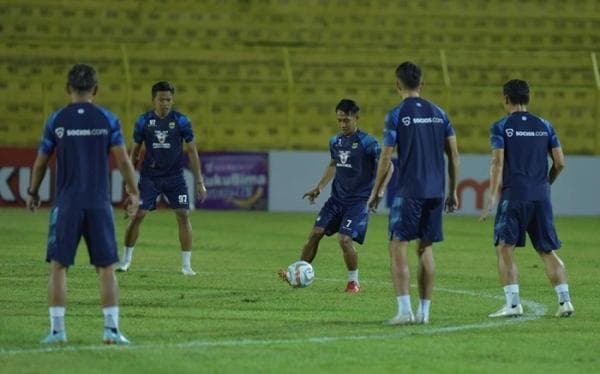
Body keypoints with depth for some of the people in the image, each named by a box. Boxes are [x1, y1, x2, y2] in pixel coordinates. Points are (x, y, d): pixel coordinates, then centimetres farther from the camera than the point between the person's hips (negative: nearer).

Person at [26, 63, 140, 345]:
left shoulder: (56, 120, 0)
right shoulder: (107, 119, 0)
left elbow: (40, 162, 7)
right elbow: (122, 160, -3)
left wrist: (32, 193, 22)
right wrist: (134, 194, 8)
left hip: (67, 204, 0)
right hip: (99, 204, 1)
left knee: (58, 266, 6)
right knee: (106, 268, 6)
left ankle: (57, 329, 0)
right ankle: (112, 329, 0)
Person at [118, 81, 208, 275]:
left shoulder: (181, 121, -6)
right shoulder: (143, 121, -4)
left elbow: (192, 151, 0)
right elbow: (135, 151, 7)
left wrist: (199, 182, -3)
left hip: (174, 177, 0)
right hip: (149, 177, 0)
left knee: (183, 215, -9)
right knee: (137, 215, -5)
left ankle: (186, 265, -2)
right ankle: (126, 260, 11)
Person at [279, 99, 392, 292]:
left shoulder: (367, 142, -14)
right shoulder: (335, 141, 7)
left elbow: (387, 166, -12)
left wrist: (379, 191, -24)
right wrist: (319, 188, 20)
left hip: (358, 201, -6)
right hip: (337, 198, 6)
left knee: (345, 239, -17)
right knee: (315, 233, -1)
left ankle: (354, 281, 2)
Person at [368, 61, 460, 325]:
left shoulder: (396, 115, -5)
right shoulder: (438, 113, 10)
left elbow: (386, 158, -6)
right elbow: (454, 154, 10)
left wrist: (375, 192, 3)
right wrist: (453, 192, 17)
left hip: (408, 192, -5)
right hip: (435, 192, 5)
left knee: (398, 247, -2)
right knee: (426, 249, 12)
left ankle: (404, 310, -12)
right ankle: (424, 311, 11)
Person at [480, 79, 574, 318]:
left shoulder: (501, 127, -1)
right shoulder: (544, 126, 11)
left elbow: (497, 162, -11)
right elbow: (560, 162, 8)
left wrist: (492, 198, -12)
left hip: (513, 195, -4)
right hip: (541, 196, 4)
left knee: (504, 248, 0)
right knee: (548, 251, 10)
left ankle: (513, 303, -12)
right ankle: (564, 300, -1)